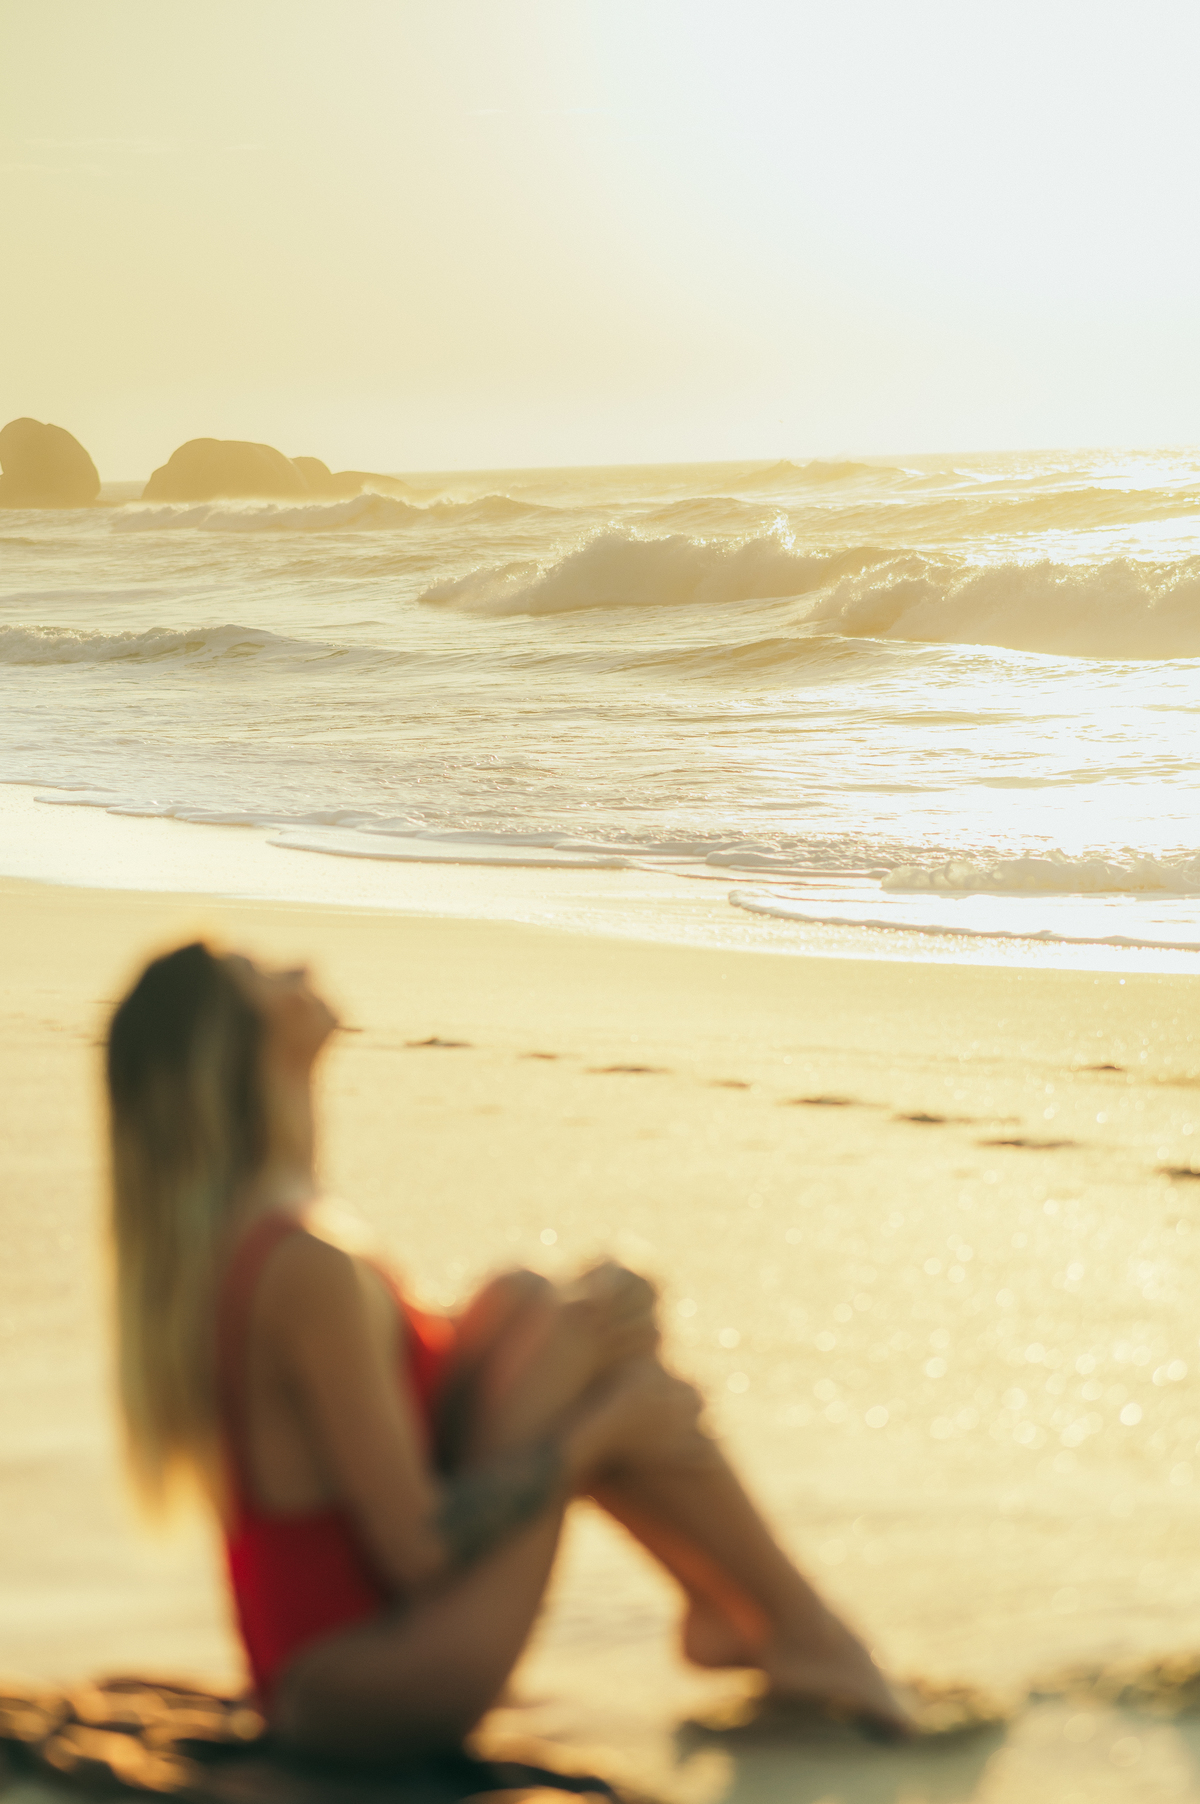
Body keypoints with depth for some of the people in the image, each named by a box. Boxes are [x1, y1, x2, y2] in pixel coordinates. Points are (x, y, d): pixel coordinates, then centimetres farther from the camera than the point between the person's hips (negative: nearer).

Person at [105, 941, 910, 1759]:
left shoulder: (208, 1239, 3)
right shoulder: (307, 1268, -26)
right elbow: (418, 1545, -23)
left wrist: (567, 1345, 7)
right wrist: (599, 1427, -12)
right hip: (394, 1689, -9)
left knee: (519, 1303, 9)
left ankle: (726, 1605, 13)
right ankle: (805, 1630, 7)